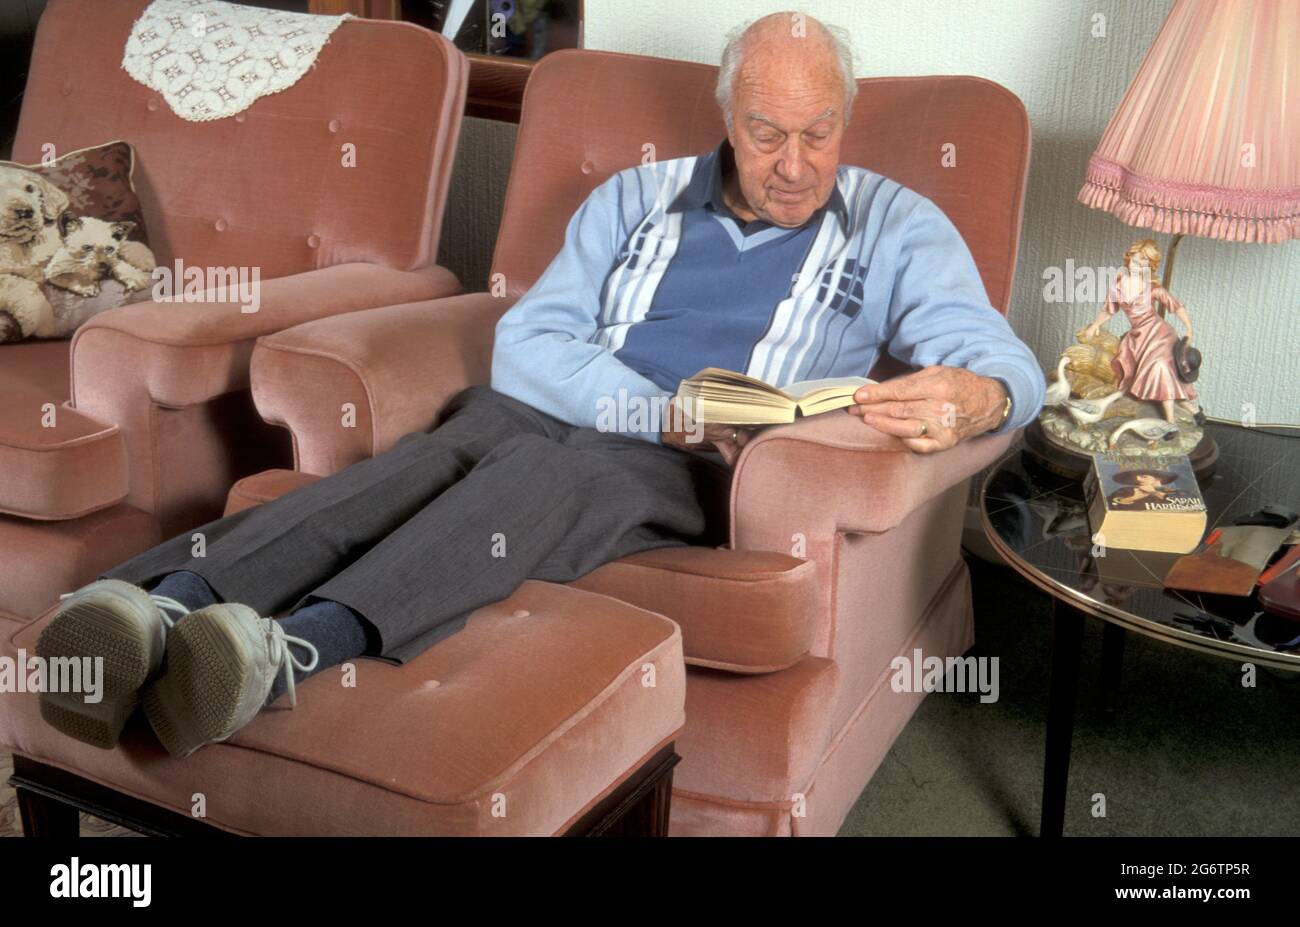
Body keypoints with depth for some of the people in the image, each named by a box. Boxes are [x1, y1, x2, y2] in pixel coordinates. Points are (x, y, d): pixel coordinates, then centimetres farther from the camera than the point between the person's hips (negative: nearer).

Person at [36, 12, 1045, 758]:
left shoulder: (895, 229, 13)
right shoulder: (636, 197, 19)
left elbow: (1006, 363, 1)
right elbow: (525, 343, 7)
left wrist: (974, 401, -27)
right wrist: (663, 412, -10)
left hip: (692, 470, -3)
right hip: (558, 411, 3)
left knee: (540, 471, -37)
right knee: (425, 457, -32)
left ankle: (296, 648, -60)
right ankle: (166, 611, -54)